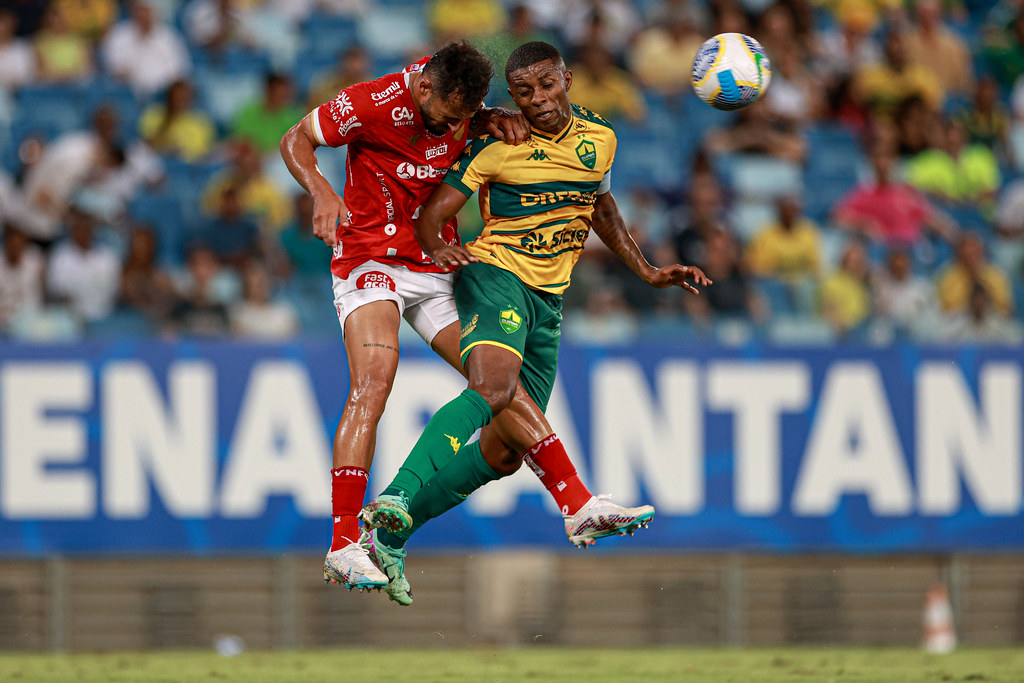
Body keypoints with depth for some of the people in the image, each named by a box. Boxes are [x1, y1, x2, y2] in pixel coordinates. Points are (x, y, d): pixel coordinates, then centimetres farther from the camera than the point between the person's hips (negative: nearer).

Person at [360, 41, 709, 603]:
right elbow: (432, 215, -5)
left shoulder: (599, 140, 11)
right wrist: (437, 248, -27)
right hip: (494, 274, -6)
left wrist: (647, 273, 31)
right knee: (492, 389, -33)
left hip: (548, 302, 6)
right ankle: (396, 501, -45)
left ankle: (392, 531, 2)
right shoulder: (497, 146, -6)